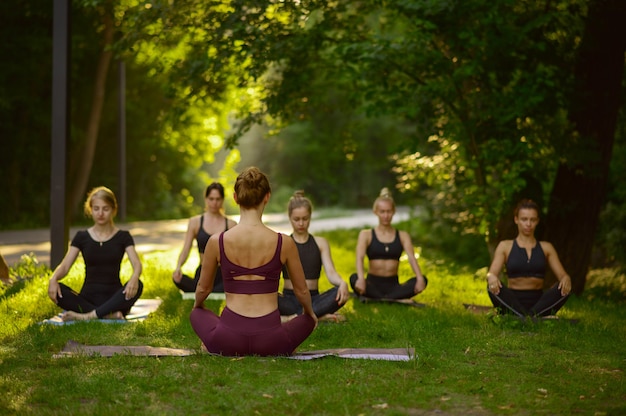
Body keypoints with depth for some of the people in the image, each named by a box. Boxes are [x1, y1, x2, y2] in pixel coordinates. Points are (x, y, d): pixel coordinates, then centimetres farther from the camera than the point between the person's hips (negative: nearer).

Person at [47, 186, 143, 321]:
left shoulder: (123, 237, 5)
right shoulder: (82, 237, 8)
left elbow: (137, 264, -11)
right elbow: (65, 266, -2)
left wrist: (134, 278, -35)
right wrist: (53, 278, -26)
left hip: (114, 298, -1)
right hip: (88, 297, 1)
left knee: (137, 286, -33)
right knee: (57, 290, -28)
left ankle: (87, 316, -38)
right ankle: (110, 315, -33)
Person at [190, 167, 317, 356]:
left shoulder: (217, 242, -5)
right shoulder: (284, 243, -7)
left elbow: (203, 289, 11)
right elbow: (301, 291, 8)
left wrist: (197, 305, 35)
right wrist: (310, 313, 31)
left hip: (228, 341, 1)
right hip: (270, 343, -1)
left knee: (197, 314, 35)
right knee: (308, 320, 32)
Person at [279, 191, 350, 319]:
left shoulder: (320, 243, 10)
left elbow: (330, 272, -3)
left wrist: (342, 283, -28)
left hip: (313, 300, 1)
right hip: (289, 300, -1)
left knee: (341, 293, -30)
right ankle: (320, 316, -34)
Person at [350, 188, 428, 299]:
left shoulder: (403, 236, 12)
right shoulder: (366, 234, 7)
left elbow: (411, 258, -5)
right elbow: (359, 258, -11)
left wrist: (420, 278, -26)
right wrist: (361, 279, -33)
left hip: (393, 286, 2)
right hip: (373, 285, -2)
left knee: (423, 280, -26)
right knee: (354, 278, -34)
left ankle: (379, 300, -40)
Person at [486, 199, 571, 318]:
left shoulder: (546, 248, 15)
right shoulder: (505, 246, 10)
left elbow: (562, 275, 6)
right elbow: (492, 273, -3)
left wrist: (566, 279, -20)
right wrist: (491, 277, -29)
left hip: (539, 304, 2)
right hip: (513, 303, -2)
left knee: (565, 287, -26)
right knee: (493, 286, -32)